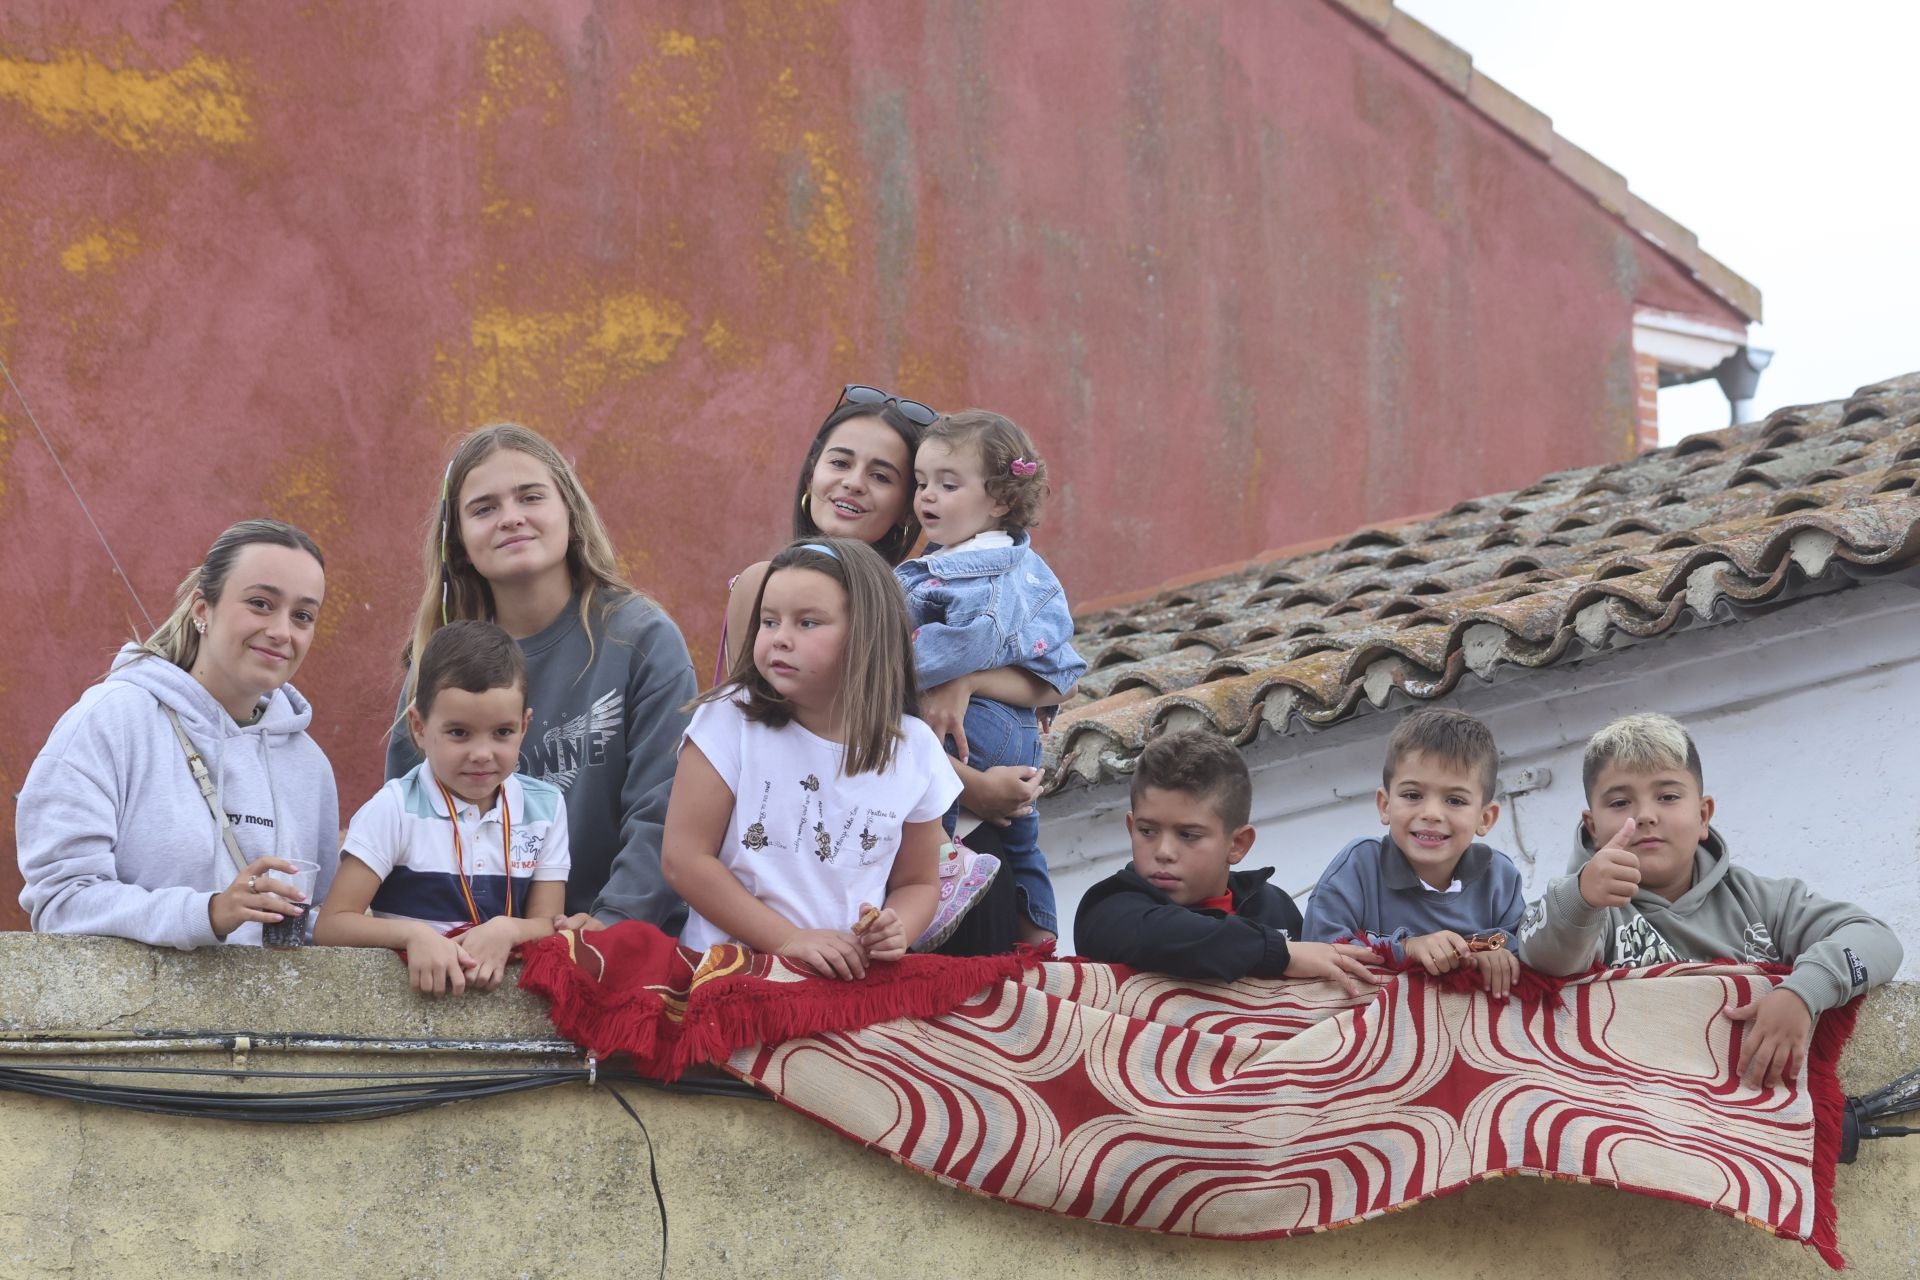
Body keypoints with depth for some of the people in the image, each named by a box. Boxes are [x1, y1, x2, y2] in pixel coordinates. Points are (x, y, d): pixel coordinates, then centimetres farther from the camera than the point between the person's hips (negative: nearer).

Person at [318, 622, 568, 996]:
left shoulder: (546, 807, 5)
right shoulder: (395, 809, -4)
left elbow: (549, 925, 6)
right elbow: (330, 926, -7)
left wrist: (507, 930, -15)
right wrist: (414, 934, -22)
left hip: (506, 986, 3)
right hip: (415, 985, -3)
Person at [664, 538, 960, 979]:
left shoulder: (914, 750, 4)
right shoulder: (732, 719, -3)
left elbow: (918, 882, 16)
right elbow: (684, 859, -5)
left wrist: (895, 931, -7)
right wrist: (788, 940, -12)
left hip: (850, 974, 2)